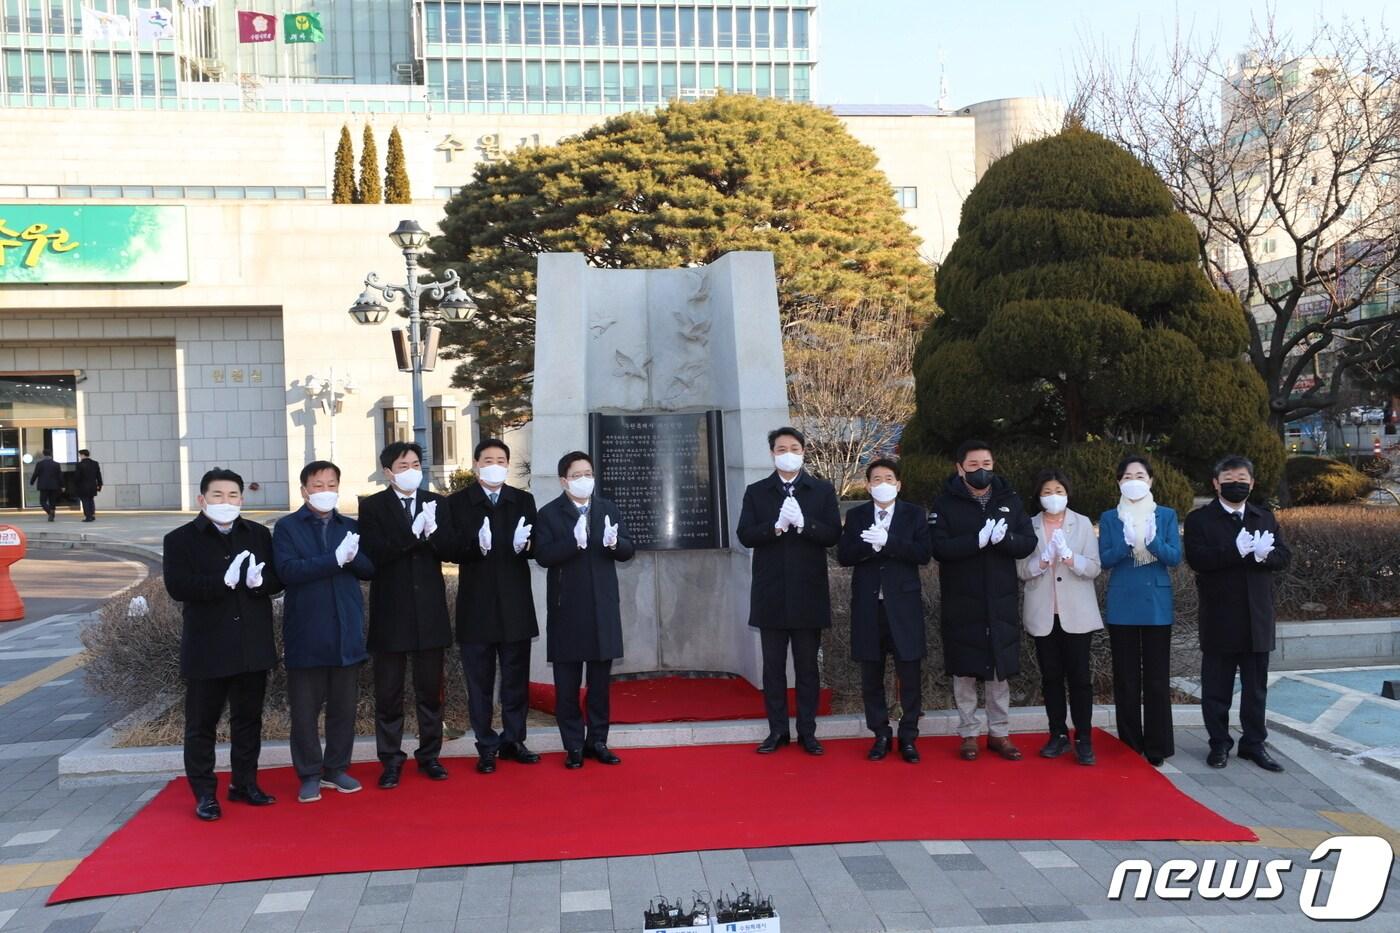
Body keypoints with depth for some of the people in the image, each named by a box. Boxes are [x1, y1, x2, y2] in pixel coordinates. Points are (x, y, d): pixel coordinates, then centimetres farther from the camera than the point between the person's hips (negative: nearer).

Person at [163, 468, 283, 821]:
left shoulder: (259, 534, 7)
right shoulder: (181, 539, -3)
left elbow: (278, 579, 4)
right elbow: (177, 587, -15)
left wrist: (260, 580, -19)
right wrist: (224, 581, -27)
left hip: (253, 644, 4)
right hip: (206, 648, -3)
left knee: (248, 719, 14)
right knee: (202, 724, 4)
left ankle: (244, 783, 27)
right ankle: (204, 793, 15)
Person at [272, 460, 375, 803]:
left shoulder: (351, 527, 12)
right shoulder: (287, 527, 0)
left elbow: (369, 568, 5)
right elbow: (288, 571, -14)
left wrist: (352, 556, -17)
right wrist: (336, 559, -21)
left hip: (347, 631, 3)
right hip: (306, 633, -3)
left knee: (344, 706, 9)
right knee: (305, 708, 3)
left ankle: (337, 769, 22)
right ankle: (309, 775, 15)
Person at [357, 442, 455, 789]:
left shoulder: (435, 503, 7)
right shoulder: (372, 506, -2)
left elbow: (448, 550, 1)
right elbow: (373, 554, -14)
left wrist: (432, 530, -19)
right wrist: (413, 534, -23)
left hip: (430, 610, 3)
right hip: (391, 611, -3)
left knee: (430, 689, 11)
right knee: (389, 693, 5)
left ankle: (430, 754, 22)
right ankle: (391, 760, 14)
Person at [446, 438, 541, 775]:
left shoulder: (524, 501, 9)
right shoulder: (457, 502, 1)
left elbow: (536, 547, 5)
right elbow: (453, 551, -7)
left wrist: (524, 544, -17)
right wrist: (477, 545, -26)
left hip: (516, 604, 2)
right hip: (476, 605, -2)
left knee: (516, 678, 9)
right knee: (480, 680, 5)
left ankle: (513, 740, 21)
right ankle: (487, 747, 14)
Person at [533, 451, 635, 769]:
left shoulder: (609, 509, 8)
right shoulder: (548, 513, -4)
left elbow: (628, 551, 3)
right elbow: (543, 556, -16)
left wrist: (614, 543, -19)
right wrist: (575, 542, -30)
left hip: (603, 606, 3)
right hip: (567, 608, -3)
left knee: (600, 679, 11)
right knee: (567, 683, 5)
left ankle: (597, 740, 21)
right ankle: (574, 745, 14)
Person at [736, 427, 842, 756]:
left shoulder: (822, 490, 4)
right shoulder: (756, 491, 6)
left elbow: (833, 535, -4)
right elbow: (745, 536, -3)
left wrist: (802, 523, -20)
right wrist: (776, 526, -19)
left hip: (808, 593, -1)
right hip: (771, 593, 1)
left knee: (807, 665, 6)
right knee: (773, 665, 6)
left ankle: (807, 731, 14)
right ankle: (777, 730, 14)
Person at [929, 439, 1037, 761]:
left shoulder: (1009, 500, 7)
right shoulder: (945, 503, -3)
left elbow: (1028, 543, 0)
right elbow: (939, 548, -14)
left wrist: (1004, 538, -20)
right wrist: (978, 539, -25)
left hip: (1001, 601, 2)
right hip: (961, 602, -2)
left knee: (1000, 670, 9)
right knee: (964, 672, 4)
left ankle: (999, 733, 20)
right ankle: (968, 734, 15)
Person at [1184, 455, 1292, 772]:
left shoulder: (1266, 518, 12)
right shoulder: (1200, 519, -1)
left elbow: (1283, 556, 3)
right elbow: (1197, 559, -15)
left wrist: (1261, 554, -18)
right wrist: (1239, 550, -23)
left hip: (1257, 618, 4)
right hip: (1219, 620, -3)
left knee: (1256, 687, 11)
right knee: (1217, 688, 5)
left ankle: (1254, 743, 21)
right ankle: (1219, 744, 16)